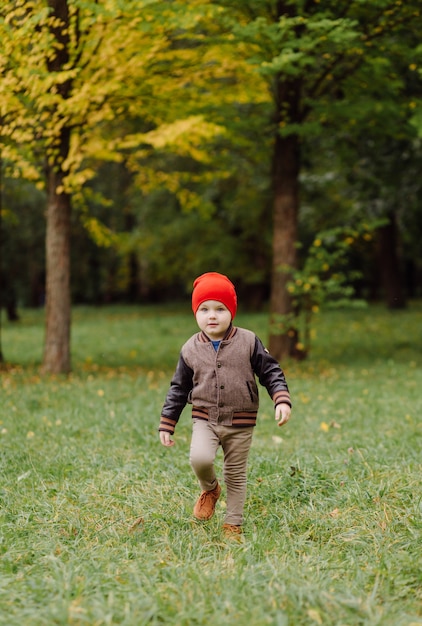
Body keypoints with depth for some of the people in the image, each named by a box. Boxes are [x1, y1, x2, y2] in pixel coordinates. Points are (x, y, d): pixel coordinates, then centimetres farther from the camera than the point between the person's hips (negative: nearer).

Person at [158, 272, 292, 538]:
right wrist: (167, 425, 6)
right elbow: (179, 389, 7)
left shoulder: (248, 342, -5)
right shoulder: (190, 350, 0)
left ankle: (233, 525, 25)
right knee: (200, 458, -25)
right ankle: (210, 489, 9)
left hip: (240, 422, 0)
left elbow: (271, 372, -1)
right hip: (205, 419, 0)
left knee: (236, 474, 8)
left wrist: (282, 400, -17)